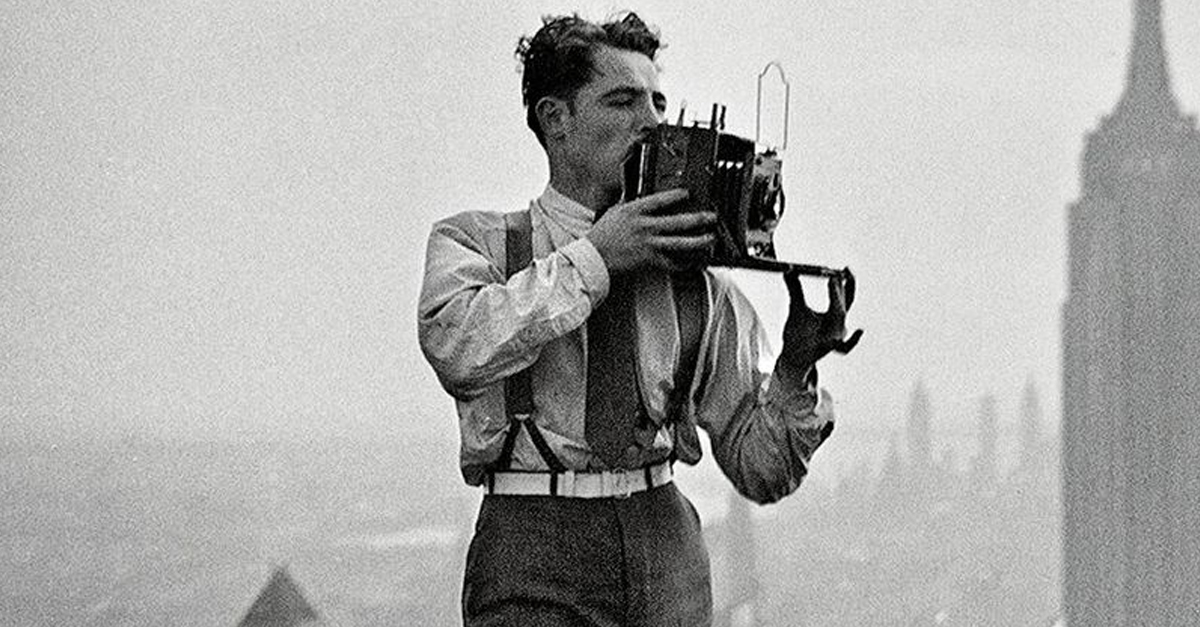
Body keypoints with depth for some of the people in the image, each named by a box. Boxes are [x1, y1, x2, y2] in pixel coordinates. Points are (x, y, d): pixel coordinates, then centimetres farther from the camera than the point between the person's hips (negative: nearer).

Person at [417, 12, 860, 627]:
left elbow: (760, 470, 10)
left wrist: (794, 370, -8)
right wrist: (592, 258, -14)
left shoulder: (697, 281, 11)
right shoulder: (475, 242, 6)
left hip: (667, 541, 3)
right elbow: (457, 349, -17)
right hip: (532, 554, -3)